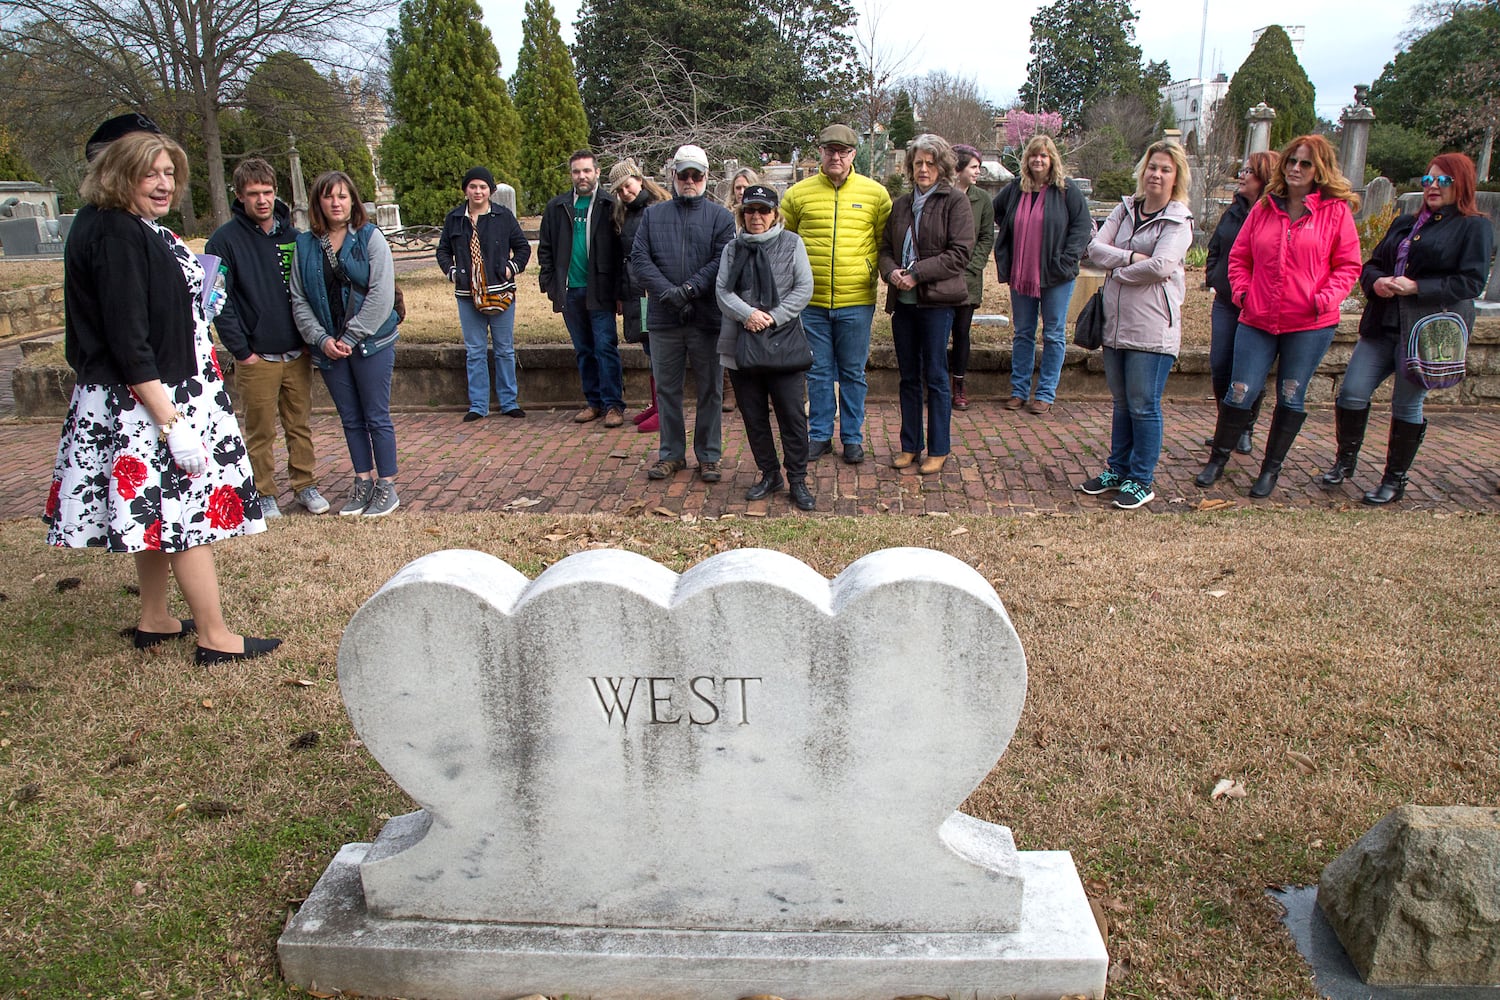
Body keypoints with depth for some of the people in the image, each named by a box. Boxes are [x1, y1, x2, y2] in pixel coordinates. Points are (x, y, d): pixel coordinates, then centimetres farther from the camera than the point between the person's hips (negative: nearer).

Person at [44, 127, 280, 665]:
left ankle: (154, 621, 29)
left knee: (163, 515, 17)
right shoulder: (114, 237, -18)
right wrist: (171, 422, -25)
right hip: (146, 402, -10)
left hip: (170, 395, 10)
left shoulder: (144, 231, 12)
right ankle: (215, 637, 3)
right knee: (190, 513, -5)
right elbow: (127, 341, -24)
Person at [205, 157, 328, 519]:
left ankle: (305, 485, 22)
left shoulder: (292, 234, 7)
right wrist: (241, 350, -10)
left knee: (300, 425, 11)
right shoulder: (225, 240, -6)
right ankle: (264, 493, 16)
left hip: (298, 354, 4)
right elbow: (218, 301, -7)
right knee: (260, 432, 5)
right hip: (257, 358, -3)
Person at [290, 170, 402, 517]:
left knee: (377, 417, 2)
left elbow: (381, 295, -12)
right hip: (329, 345, 4)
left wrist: (351, 337, -14)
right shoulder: (305, 245, 6)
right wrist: (321, 338, -8)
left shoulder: (371, 238, -5)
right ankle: (363, 482, 24)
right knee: (350, 419, 13)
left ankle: (387, 486, 12)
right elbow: (299, 300, 5)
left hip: (371, 342, -4)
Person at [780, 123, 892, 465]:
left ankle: (852, 437, 20)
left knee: (853, 373, 8)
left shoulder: (875, 193, 2)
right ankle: (820, 435, 22)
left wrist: (874, 268, 0)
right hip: (811, 301, 1)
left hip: (856, 301, -1)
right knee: (818, 372, 9)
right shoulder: (798, 193, 3)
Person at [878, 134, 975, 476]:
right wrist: (891, 271, -8)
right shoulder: (901, 205, 15)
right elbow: (885, 248, 14)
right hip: (902, 301, 5)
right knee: (908, 377, 11)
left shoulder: (955, 201, -2)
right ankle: (910, 445, 21)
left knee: (935, 377, -1)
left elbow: (960, 252, -10)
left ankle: (938, 450, 9)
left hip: (937, 300, -5)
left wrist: (917, 274, -16)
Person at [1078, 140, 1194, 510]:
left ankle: (1141, 481, 12)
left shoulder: (1179, 220, -6)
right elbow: (1095, 248, -1)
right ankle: (1118, 469, 29)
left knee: (1144, 407, 1)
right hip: (1115, 322, 6)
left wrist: (1118, 269, -8)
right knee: (1121, 403, 16)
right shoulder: (1125, 208, 10)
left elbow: (1160, 266, -21)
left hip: (1152, 328, -6)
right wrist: (1131, 257, -15)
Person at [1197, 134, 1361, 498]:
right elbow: (1239, 256, 14)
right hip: (1258, 320, 2)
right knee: (1239, 393, 1)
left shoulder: (1336, 210, -1)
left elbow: (1348, 265, 2)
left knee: (1291, 398, 8)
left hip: (1310, 324, -2)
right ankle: (1218, 458, 20)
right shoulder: (1264, 207, 7)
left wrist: (1326, 297, -13)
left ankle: (1271, 469, 21)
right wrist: (1241, 289, 0)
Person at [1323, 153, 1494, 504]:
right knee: (1351, 392, -1)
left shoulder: (1475, 227, -1)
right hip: (1383, 324, 5)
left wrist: (1416, 288, -18)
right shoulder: (1406, 224, 19)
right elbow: (1372, 263, 18)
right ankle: (1345, 461, 20)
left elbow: (1471, 282, -10)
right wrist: (1376, 282, -6)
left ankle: (1395, 481, 16)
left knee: (1406, 406, 2)